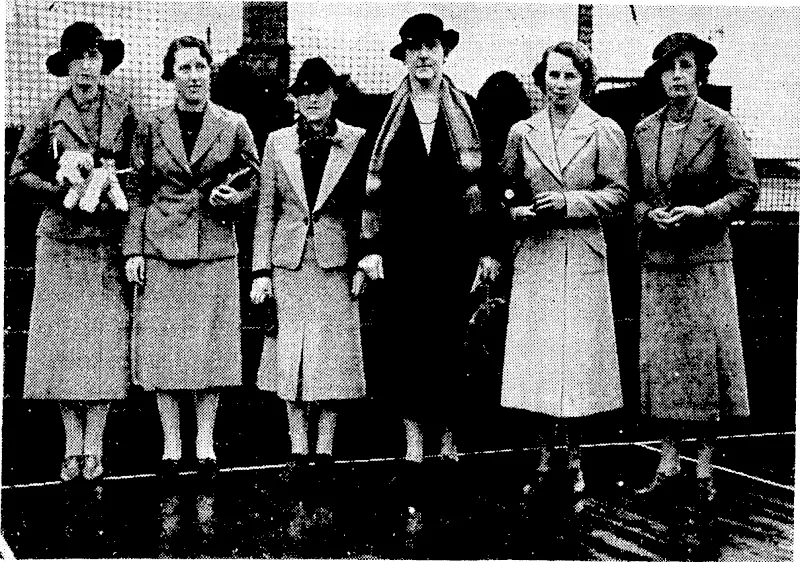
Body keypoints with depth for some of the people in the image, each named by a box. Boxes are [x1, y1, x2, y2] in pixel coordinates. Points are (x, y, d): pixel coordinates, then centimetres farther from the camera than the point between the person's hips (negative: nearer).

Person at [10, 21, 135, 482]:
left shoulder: (125, 112, 6)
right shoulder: (50, 114, 7)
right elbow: (19, 172, 9)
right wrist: (61, 190, -6)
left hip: (109, 238, -1)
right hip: (61, 237, 1)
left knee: (106, 338, -3)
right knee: (63, 337, 0)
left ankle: (95, 447, 5)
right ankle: (73, 448, 9)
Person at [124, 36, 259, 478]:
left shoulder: (233, 125, 4)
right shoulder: (151, 128, 5)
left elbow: (253, 181, 12)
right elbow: (139, 193, 7)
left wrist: (231, 199, -9)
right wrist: (133, 250, 0)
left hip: (214, 248, 0)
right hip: (160, 248, 0)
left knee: (211, 349, 3)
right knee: (162, 349, 2)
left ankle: (205, 443, 16)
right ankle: (171, 446, 14)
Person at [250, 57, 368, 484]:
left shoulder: (356, 141, 2)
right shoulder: (277, 142, 6)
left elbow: (366, 206, 3)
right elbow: (266, 210, 7)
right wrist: (261, 270, 1)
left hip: (336, 261, -2)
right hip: (288, 262, 2)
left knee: (331, 357, 1)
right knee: (290, 358, 4)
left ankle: (325, 451, 13)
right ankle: (298, 450, 15)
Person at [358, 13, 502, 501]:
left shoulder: (467, 111, 6)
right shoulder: (386, 113, 5)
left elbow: (484, 185, 4)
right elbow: (373, 186, 3)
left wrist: (487, 249, 1)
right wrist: (371, 247, -3)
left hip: (455, 246, 0)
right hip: (402, 249, 0)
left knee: (451, 344, 4)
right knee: (405, 344, 1)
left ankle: (448, 438, 18)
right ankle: (414, 446, 11)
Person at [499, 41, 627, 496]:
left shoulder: (605, 131, 2)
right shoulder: (522, 132, 10)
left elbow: (618, 193, -2)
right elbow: (507, 191, 16)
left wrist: (568, 201, -13)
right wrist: (519, 211, -5)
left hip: (582, 257, -2)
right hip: (534, 256, 2)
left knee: (578, 356, 0)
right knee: (536, 357, 3)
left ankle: (575, 458, 14)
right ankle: (545, 458, 14)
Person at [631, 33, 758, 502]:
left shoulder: (721, 126, -2)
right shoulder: (644, 131, 10)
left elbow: (747, 191, -2)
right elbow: (631, 194, 13)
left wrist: (701, 212, -15)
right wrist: (650, 214, -7)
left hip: (707, 257, -3)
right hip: (658, 261, 4)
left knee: (706, 356, 0)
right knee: (661, 359, 5)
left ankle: (705, 467, 10)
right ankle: (668, 464, 14)